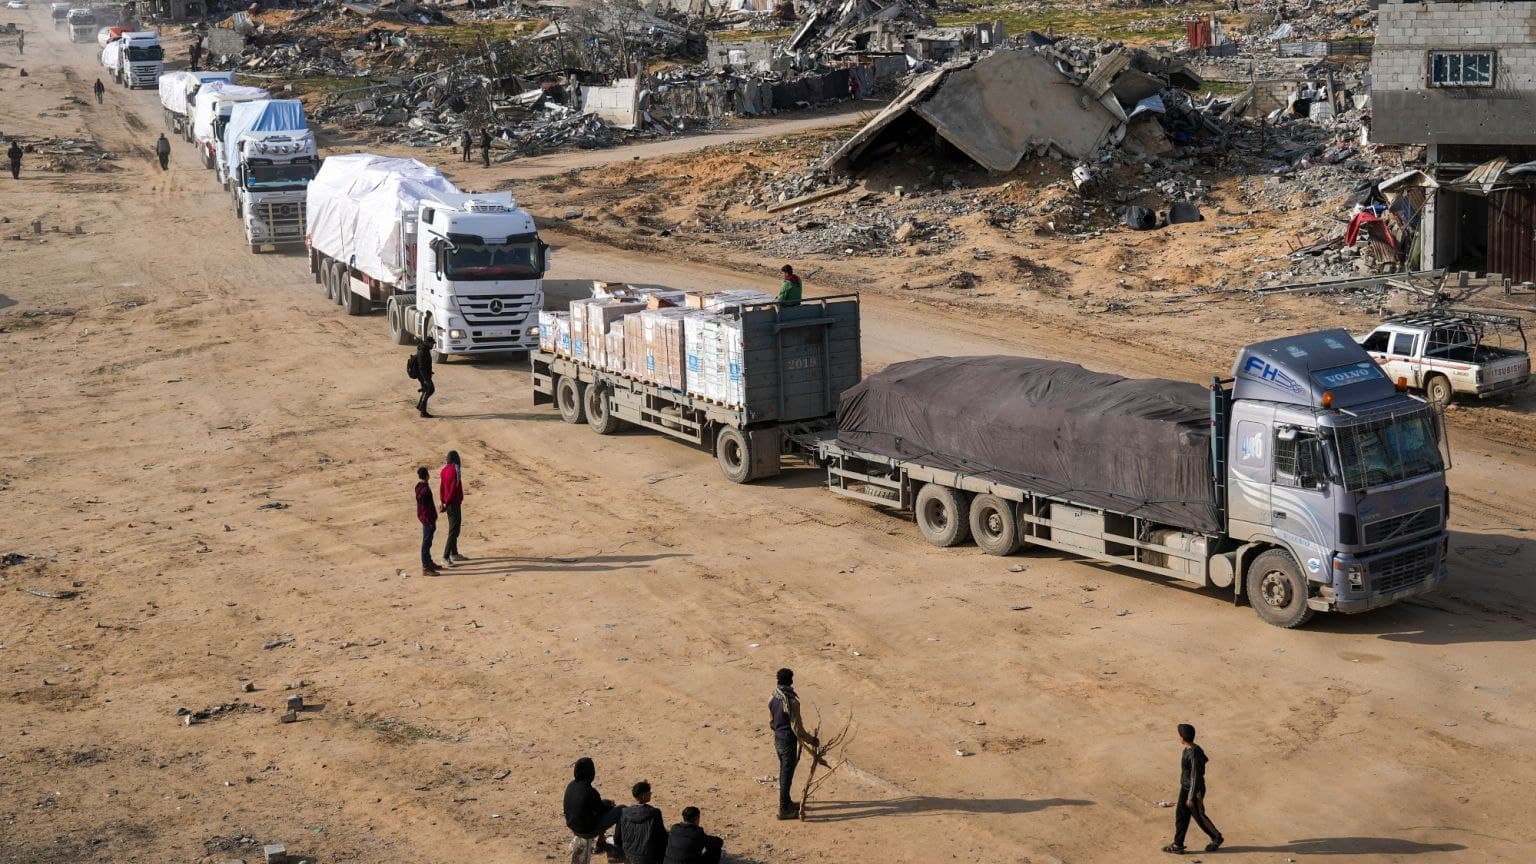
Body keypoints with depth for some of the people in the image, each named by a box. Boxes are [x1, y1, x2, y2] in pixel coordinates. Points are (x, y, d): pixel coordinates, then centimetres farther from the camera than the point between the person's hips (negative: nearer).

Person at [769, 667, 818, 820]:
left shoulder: (773, 699, 0)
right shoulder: (792, 701, -24)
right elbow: (796, 727, -22)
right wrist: (811, 740, -10)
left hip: (777, 739, 8)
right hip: (788, 741, -8)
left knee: (784, 772, 22)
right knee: (787, 775, 1)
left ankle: (786, 802, 36)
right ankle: (784, 810, 8)